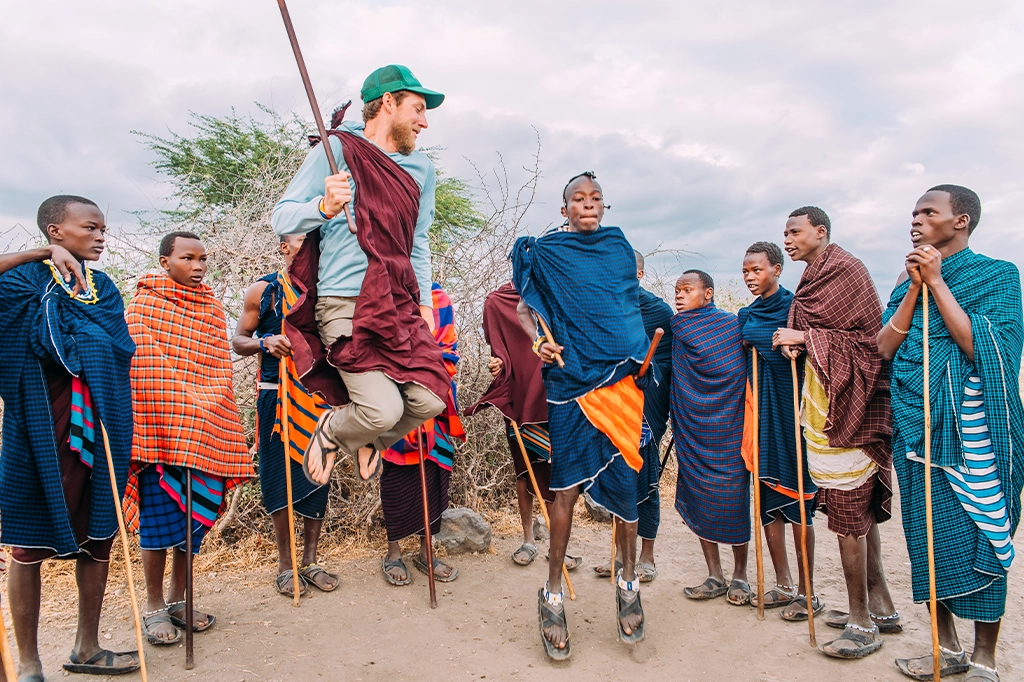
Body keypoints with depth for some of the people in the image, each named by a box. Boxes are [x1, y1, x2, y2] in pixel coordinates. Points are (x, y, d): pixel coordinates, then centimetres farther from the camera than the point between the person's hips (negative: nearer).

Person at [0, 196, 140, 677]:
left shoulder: (103, 287, 13)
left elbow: (117, 350, 7)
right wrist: (44, 254, -22)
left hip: (98, 428, 5)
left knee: (100, 534, 10)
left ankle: (87, 648, 26)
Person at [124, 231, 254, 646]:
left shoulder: (212, 308, 14)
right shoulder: (144, 304, 0)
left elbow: (221, 368, 9)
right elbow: (144, 364, -8)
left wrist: (209, 407, -4)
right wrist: (189, 402, -14)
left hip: (206, 433, 5)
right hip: (160, 429, -4)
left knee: (195, 517, 9)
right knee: (159, 519, 1)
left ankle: (178, 599, 24)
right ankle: (154, 607, 17)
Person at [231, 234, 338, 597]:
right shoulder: (263, 291, 3)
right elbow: (238, 341, 5)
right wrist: (265, 342, -15)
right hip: (276, 395, -2)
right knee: (278, 476, 2)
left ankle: (311, 560, 18)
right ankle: (285, 565, 16)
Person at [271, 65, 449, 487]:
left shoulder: (422, 169, 16)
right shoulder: (337, 149, -2)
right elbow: (281, 219, -4)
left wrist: (424, 302, 15)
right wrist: (325, 206, -24)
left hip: (400, 305, 6)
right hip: (346, 305, -6)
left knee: (430, 400, -6)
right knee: (384, 410, -16)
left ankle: (368, 442, 28)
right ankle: (330, 432, 22)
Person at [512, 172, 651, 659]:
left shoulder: (620, 247, 16)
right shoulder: (546, 252, 7)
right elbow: (523, 310, 7)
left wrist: (644, 348, 10)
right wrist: (538, 341, -12)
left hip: (622, 376, 3)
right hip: (571, 377, -2)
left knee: (624, 478, 3)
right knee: (568, 482, -3)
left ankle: (629, 580, 20)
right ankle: (552, 593, 9)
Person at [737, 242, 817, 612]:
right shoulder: (747, 316, 15)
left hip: (790, 410, -6)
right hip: (758, 410, 6)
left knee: (796, 498, -2)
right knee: (767, 495, 7)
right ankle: (784, 584, 18)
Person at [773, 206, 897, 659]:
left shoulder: (846, 270, -9)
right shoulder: (813, 278, 18)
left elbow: (868, 335, -14)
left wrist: (805, 338, -11)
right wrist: (796, 344, 2)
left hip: (846, 403, -9)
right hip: (823, 401, 9)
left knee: (847, 508, -6)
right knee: (860, 507, 13)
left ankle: (861, 622, 4)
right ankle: (880, 604, 23)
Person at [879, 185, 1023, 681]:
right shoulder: (908, 279, 13)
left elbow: (981, 345, -15)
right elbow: (885, 348, 2)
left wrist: (936, 281, -13)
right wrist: (915, 287, -5)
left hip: (969, 425, -5)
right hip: (915, 423, 5)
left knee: (978, 534, 0)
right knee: (928, 535, 9)